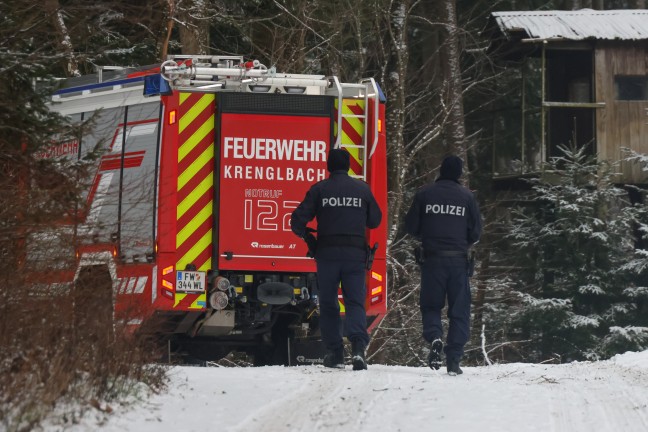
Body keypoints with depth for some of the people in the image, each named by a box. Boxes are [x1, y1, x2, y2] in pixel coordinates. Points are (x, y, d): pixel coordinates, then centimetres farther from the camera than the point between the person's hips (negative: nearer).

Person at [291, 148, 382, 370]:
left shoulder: (319, 189, -1)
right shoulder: (362, 189, 4)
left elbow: (298, 219, -4)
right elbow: (375, 220, 13)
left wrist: (305, 235, 16)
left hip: (327, 252, -1)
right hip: (355, 252, 1)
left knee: (328, 303, 10)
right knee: (355, 301, 0)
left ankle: (335, 352, 8)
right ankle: (358, 345, -23)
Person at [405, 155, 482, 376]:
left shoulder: (425, 194, -1)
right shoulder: (467, 196, 0)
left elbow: (411, 226, 2)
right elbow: (476, 231, 3)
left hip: (432, 258, 0)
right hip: (458, 260, 0)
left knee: (430, 305, 12)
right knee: (459, 310, 6)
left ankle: (434, 337, -17)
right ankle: (454, 359, 0)